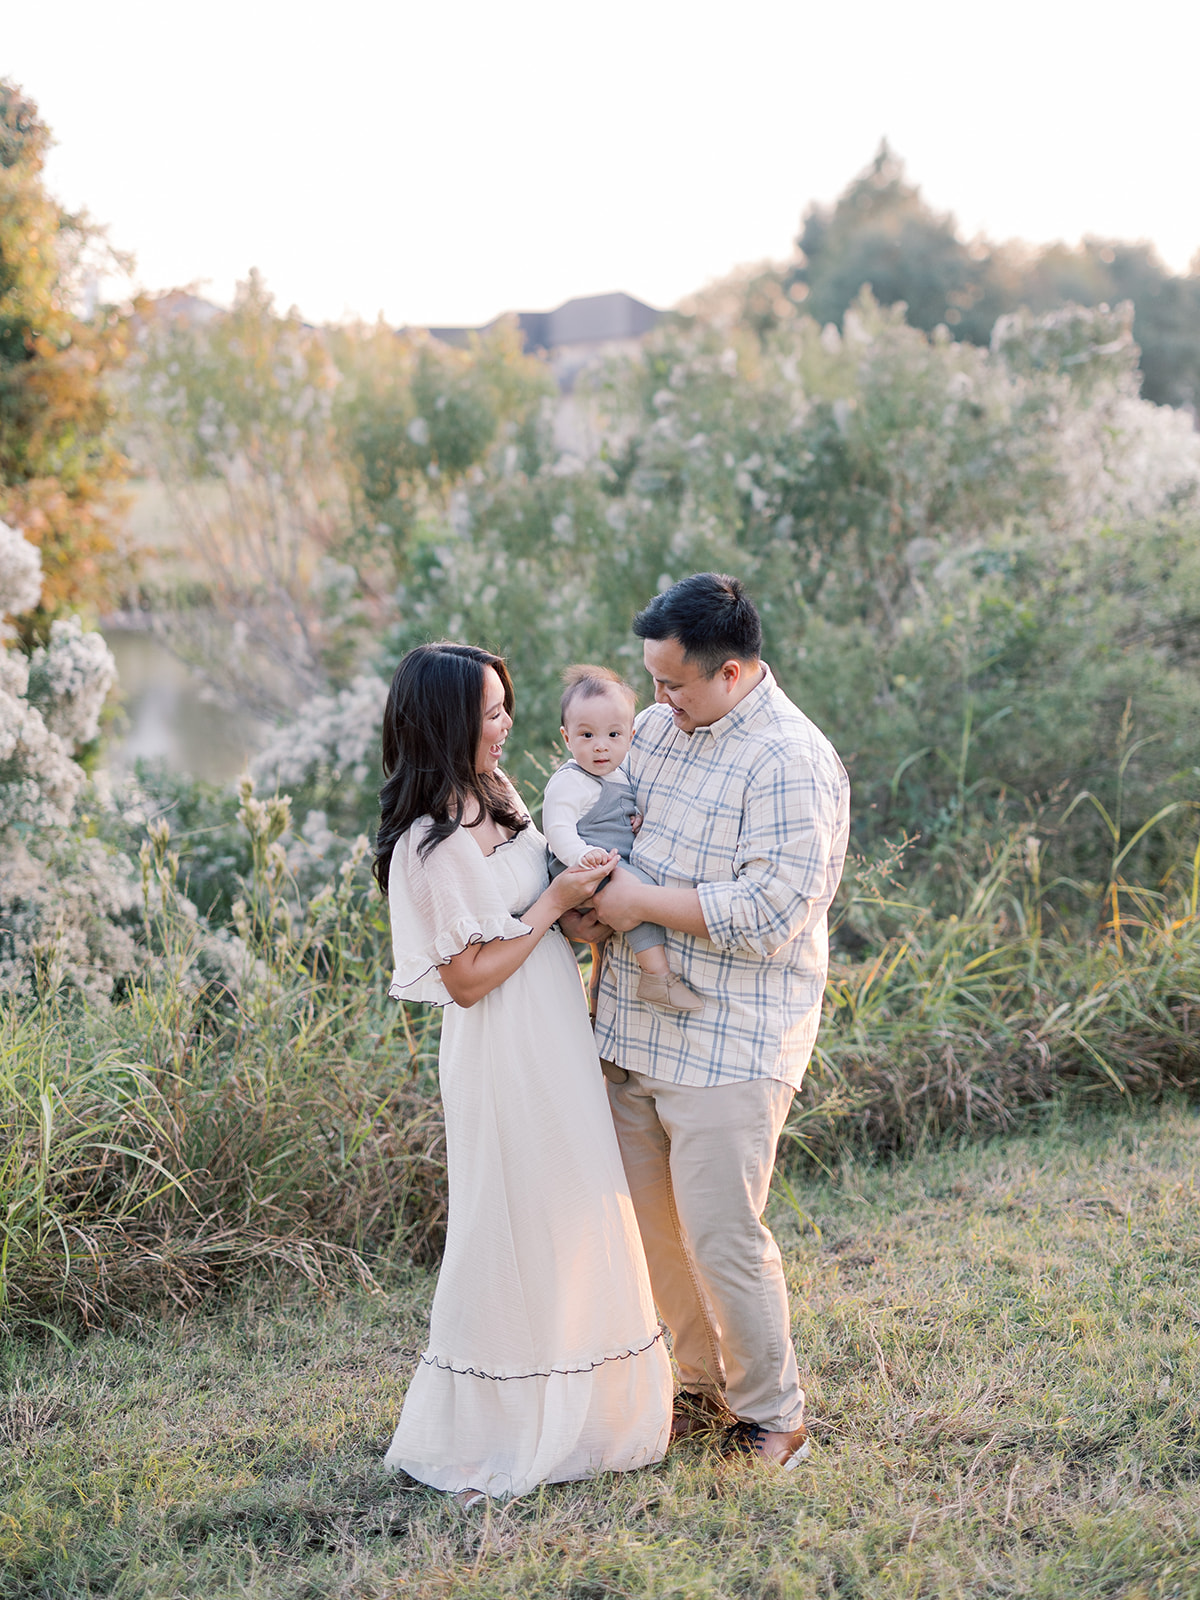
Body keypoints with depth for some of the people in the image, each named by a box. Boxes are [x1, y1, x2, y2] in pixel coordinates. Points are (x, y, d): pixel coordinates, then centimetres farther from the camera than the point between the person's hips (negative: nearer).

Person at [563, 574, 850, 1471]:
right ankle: (707, 1388, 33)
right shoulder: (659, 727, 9)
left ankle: (774, 1417, 17)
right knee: (654, 1225, 15)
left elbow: (768, 915, -23)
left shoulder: (792, 763, -16)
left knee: (721, 1236, -3)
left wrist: (639, 903, -17)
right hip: (637, 1026, 8)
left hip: (730, 1049, -8)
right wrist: (588, 904, 0)